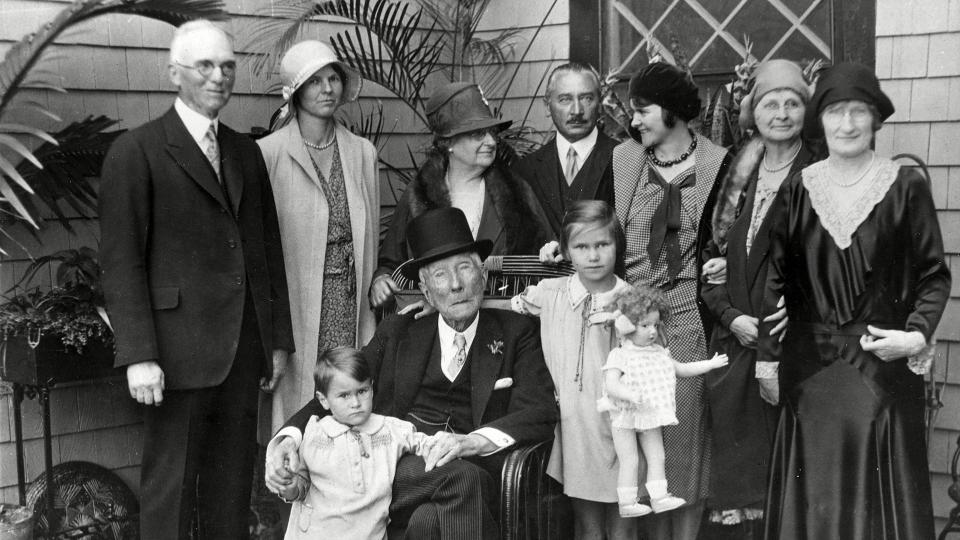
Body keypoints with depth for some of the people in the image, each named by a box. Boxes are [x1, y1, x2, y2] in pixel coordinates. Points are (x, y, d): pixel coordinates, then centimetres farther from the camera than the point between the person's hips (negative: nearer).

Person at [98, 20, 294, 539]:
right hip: (180, 351, -5)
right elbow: (121, 260, -9)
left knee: (233, 482, 12)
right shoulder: (135, 151, -4)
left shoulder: (246, 152, 14)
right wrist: (138, 356, -16)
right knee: (170, 485, 3)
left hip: (244, 350, 6)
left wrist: (279, 337, 11)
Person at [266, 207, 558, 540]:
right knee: (462, 477, -32)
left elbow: (541, 412, 0)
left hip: (470, 466, -1)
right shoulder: (397, 333, 21)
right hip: (393, 466, 1)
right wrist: (290, 437, -10)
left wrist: (475, 440, -18)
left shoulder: (515, 333, 15)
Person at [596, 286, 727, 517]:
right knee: (630, 461, -3)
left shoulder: (659, 353, 6)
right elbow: (611, 385, -24)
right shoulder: (619, 356, -15)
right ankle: (626, 503, 6)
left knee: (656, 457, 6)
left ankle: (659, 497, 13)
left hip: (650, 417, 6)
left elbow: (682, 369, 17)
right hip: (625, 417, -6)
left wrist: (710, 364, 12)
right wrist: (632, 395, -40)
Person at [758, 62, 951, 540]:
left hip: (883, 364, -2)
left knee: (880, 491, 5)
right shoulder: (796, 191, 3)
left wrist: (919, 334, -13)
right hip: (810, 369, 2)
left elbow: (934, 274, 1)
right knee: (815, 496, 8)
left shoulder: (906, 187, -3)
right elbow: (776, 280, 5)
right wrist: (767, 356, 3)